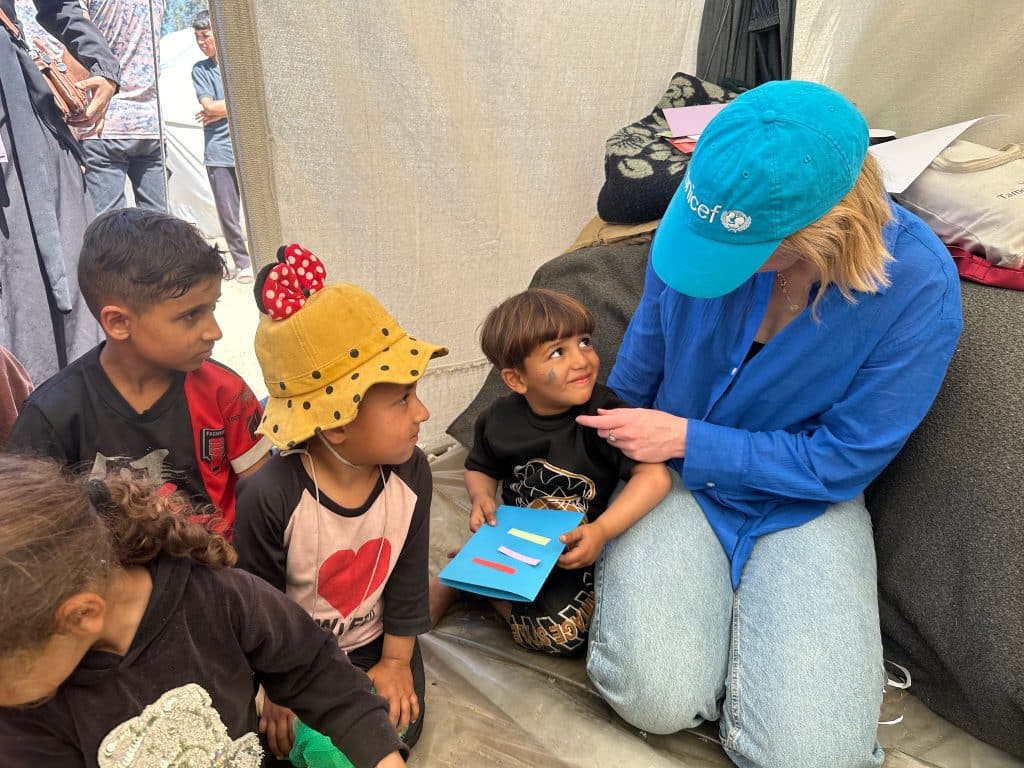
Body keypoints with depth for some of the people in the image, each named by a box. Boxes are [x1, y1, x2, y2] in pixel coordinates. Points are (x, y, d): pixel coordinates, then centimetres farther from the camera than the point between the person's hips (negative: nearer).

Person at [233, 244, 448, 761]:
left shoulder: (411, 472, -18)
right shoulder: (269, 499, -33)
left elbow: (407, 575, -5)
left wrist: (395, 661, 0)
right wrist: (278, 692, -9)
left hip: (372, 643, 4)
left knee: (396, 733, 1)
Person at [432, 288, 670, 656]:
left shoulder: (605, 413, -21)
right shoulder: (498, 421, -8)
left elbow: (655, 476, -28)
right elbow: (481, 469, 12)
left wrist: (602, 530, -37)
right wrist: (481, 498, -11)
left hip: (580, 552, -2)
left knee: (561, 633, -19)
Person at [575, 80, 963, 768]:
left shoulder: (919, 289, -22)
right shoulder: (711, 215, -15)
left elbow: (842, 463, -13)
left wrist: (687, 438, -18)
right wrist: (608, 428, 14)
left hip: (805, 500, 0)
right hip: (674, 475, 1)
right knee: (658, 698, -20)